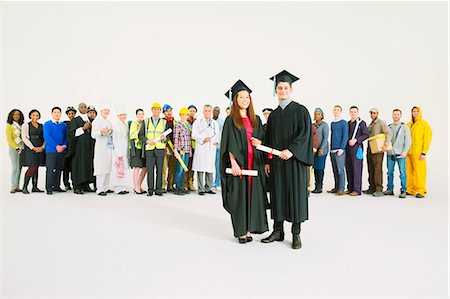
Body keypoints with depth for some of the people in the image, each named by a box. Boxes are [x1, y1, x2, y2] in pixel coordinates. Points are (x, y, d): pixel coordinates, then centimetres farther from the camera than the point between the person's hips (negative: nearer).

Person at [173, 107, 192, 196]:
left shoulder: (188, 125, 15)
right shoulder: (178, 125, -6)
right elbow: (175, 138, -10)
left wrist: (190, 150, 17)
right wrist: (175, 150, -15)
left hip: (187, 151, 7)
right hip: (180, 150, -7)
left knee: (184, 169, 10)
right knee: (180, 169, -6)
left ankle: (181, 187, 17)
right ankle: (177, 188, 1)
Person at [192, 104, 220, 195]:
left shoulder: (215, 123, 19)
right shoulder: (198, 122, 6)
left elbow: (217, 134, 20)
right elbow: (194, 134, -3)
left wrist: (216, 142, 0)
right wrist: (203, 139, -16)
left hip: (212, 148, 4)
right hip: (201, 148, -4)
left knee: (210, 169, 4)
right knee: (200, 169, -5)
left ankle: (208, 188, 14)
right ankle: (201, 189, 1)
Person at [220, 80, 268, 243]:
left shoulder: (256, 120, 14)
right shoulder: (231, 120, 1)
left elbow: (264, 138, 16)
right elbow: (229, 144, -6)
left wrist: (259, 142, -7)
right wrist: (233, 163, -16)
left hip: (254, 163, 4)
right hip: (238, 163, -4)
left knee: (253, 194, 4)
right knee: (239, 195, -1)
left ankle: (249, 229, 14)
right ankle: (241, 231, 7)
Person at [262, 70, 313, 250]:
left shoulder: (300, 110, -1)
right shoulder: (273, 115, 13)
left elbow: (305, 134, -11)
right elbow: (269, 139, 14)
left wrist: (291, 150, -24)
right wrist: (267, 161, 7)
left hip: (295, 160, -4)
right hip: (276, 161, 5)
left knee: (296, 194, 0)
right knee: (277, 194, 7)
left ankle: (296, 234, 10)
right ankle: (278, 231, 17)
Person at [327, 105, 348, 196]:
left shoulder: (344, 123, -2)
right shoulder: (332, 123, 16)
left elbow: (345, 137, -8)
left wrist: (341, 149, -15)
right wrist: (331, 149, 15)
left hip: (339, 150, -6)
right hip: (332, 150, 6)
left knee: (340, 170, -6)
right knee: (335, 170, 10)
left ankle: (341, 189, -3)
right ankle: (336, 187, 17)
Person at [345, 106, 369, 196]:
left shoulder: (361, 123, 1)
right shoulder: (348, 123, 18)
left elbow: (366, 135, -6)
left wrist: (355, 140, -14)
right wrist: (348, 141, 6)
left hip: (356, 147, -6)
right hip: (347, 148, 6)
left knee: (356, 168, -8)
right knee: (348, 168, 6)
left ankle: (357, 189, -6)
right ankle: (350, 188, 13)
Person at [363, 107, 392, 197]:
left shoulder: (381, 123, -5)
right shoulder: (370, 125, 20)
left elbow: (389, 133, -17)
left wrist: (386, 144, -25)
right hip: (370, 149, 8)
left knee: (378, 170, -9)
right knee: (371, 170, 9)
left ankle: (379, 190, -8)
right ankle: (372, 188, 16)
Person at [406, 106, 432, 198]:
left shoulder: (424, 124, 0)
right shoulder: (408, 124, 13)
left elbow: (427, 139, -5)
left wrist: (424, 153, -12)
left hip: (418, 152, -5)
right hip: (408, 152, 5)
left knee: (419, 171, -6)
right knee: (409, 171, 5)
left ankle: (421, 191, 0)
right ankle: (410, 190, 12)